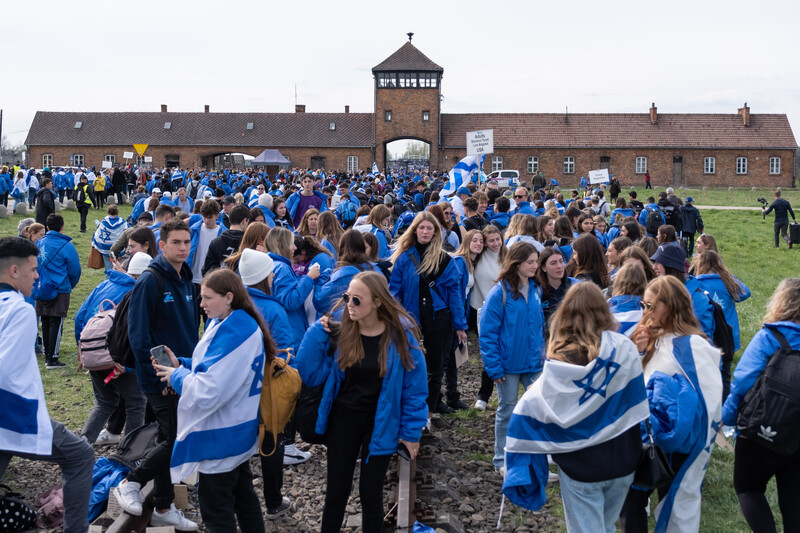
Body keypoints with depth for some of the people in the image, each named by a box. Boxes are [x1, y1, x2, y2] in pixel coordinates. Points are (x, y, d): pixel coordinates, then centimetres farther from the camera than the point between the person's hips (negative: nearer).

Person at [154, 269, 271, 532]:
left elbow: (209, 390, -28)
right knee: (242, 495, 23)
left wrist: (177, 377, -12)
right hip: (237, 430, 10)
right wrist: (180, 364, 1)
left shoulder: (234, 333, -26)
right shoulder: (222, 323, 6)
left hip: (221, 437, -10)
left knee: (215, 510, 3)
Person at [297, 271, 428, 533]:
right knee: (336, 491, 13)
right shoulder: (340, 332, -9)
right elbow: (311, 374, -9)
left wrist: (411, 432, -5)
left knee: (370, 493, 10)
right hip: (342, 421, 2)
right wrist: (317, 333, -19)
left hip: (381, 425, -2)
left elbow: (414, 385, -8)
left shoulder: (400, 335, -15)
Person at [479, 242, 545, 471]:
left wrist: (542, 353, 9)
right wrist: (494, 367, -16)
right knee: (507, 411, 8)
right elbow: (487, 332, -13)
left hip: (534, 363, 5)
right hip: (509, 364, -4)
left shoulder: (536, 290, 4)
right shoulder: (500, 292, -13)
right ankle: (502, 460, 24)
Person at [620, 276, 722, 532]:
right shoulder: (654, 339, 5)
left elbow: (709, 401, -20)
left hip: (677, 447, -7)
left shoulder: (693, 346, -19)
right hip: (647, 438, 7)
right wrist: (637, 354, -6)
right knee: (632, 497, 15)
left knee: (677, 504, 8)